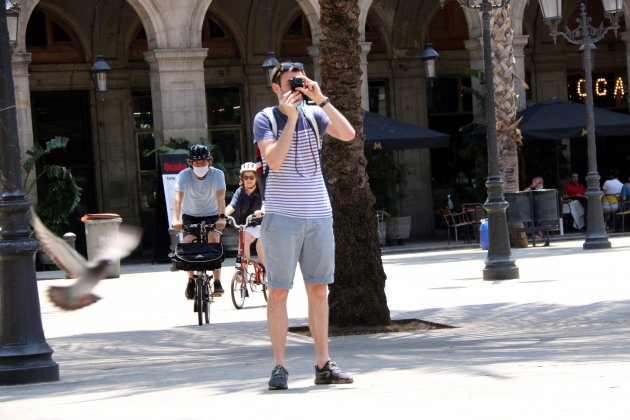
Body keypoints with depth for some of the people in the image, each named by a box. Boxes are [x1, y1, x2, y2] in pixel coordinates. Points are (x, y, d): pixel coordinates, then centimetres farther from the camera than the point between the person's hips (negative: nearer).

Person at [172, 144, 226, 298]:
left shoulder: (217, 174, -18)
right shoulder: (184, 175, -19)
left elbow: (220, 197, -31)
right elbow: (178, 197, -31)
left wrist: (221, 217, -48)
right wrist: (176, 219, -48)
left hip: (211, 216, -1)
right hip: (190, 216, 1)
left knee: (214, 239, -25)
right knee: (188, 243, -20)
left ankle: (217, 281, -20)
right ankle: (191, 280, 0)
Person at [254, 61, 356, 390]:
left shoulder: (313, 115, 9)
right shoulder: (265, 119, -2)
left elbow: (348, 134, -7)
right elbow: (274, 160, -17)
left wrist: (321, 99, -11)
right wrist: (291, 118, -17)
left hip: (319, 215, 4)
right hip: (282, 217, -4)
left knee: (319, 290, 6)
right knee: (279, 291, -3)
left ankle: (323, 365, 11)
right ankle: (279, 367, 1)